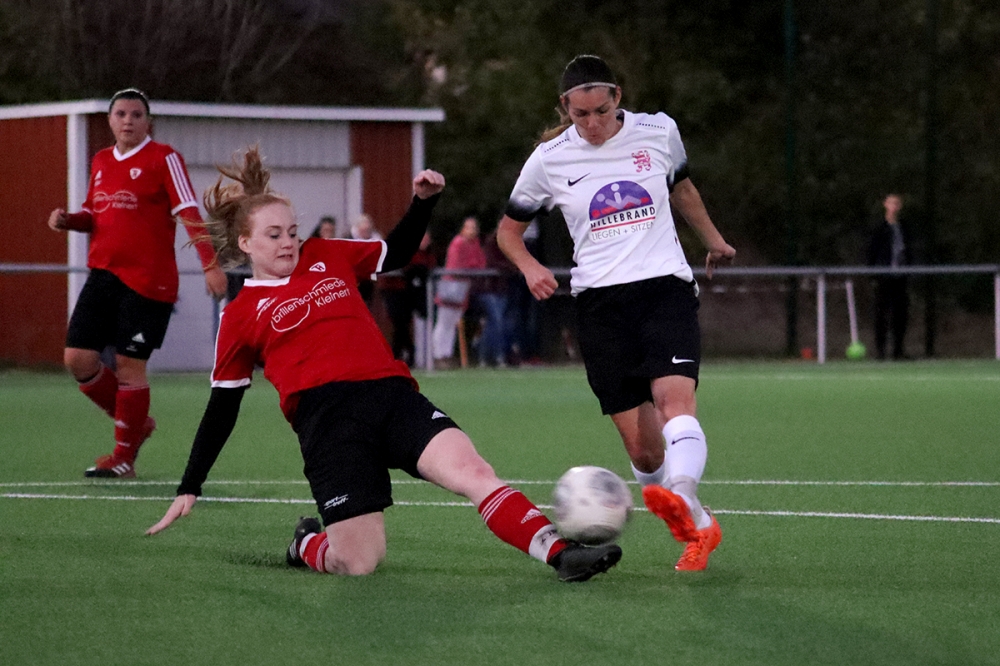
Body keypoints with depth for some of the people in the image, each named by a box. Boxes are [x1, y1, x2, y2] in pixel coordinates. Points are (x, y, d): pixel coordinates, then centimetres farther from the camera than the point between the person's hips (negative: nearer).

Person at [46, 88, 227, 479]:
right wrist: (68, 220, 4)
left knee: (129, 366, -6)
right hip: (103, 274, 7)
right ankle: (136, 423, 21)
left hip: (147, 281, -7)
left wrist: (210, 265, -20)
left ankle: (124, 458, 7)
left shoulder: (163, 158, -5)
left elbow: (188, 213, -11)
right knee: (79, 358, 0)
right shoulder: (101, 162, 14)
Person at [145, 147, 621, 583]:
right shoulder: (240, 316, 11)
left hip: (393, 395, 3)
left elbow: (397, 253, 35)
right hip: (327, 416, -3)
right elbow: (222, 407, 14)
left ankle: (560, 552, -35)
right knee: (358, 562, -13)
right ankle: (307, 545, 21)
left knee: (470, 469, -24)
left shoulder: (326, 257, 20)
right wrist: (189, 489, 13)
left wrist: (423, 201, 18)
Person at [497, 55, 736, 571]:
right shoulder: (549, 160, 3)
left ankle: (681, 497, -53)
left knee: (674, 399, -29)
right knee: (643, 452, -4)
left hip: (666, 287, -1)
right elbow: (509, 229, 16)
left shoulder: (658, 132, 6)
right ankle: (700, 528, 16)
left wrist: (713, 240, 40)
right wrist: (529, 267, -5)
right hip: (601, 302, 1)